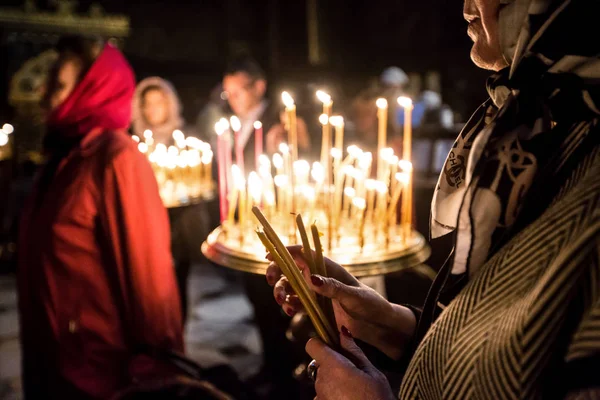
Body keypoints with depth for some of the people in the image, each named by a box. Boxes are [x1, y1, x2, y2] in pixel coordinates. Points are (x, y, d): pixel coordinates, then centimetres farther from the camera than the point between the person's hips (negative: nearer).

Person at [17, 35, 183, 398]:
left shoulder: (117, 159, -19)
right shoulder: (67, 157, 8)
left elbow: (147, 270, -22)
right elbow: (48, 257, 12)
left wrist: (151, 369, -17)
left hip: (102, 369, -8)